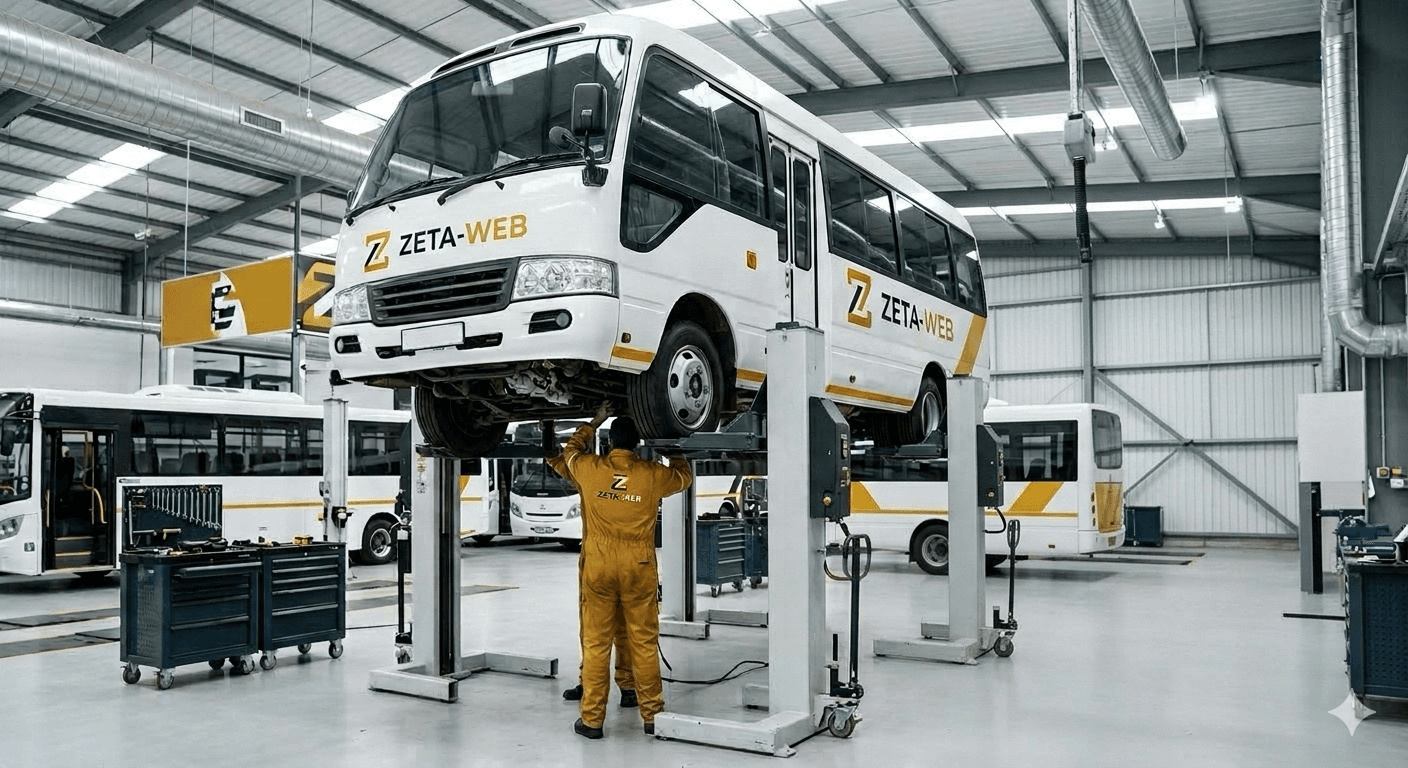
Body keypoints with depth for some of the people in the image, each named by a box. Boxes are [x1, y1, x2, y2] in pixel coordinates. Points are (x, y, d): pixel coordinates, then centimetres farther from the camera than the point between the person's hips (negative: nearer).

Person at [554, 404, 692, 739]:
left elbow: (570, 451, 22)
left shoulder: (589, 468, -2)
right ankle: (652, 715, 14)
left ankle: (592, 719, 9)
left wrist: (594, 422, 31)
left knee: (595, 644, 6)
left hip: (598, 568, 1)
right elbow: (685, 477, 19)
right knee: (644, 643, 7)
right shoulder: (653, 474, -3)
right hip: (639, 570, 0)